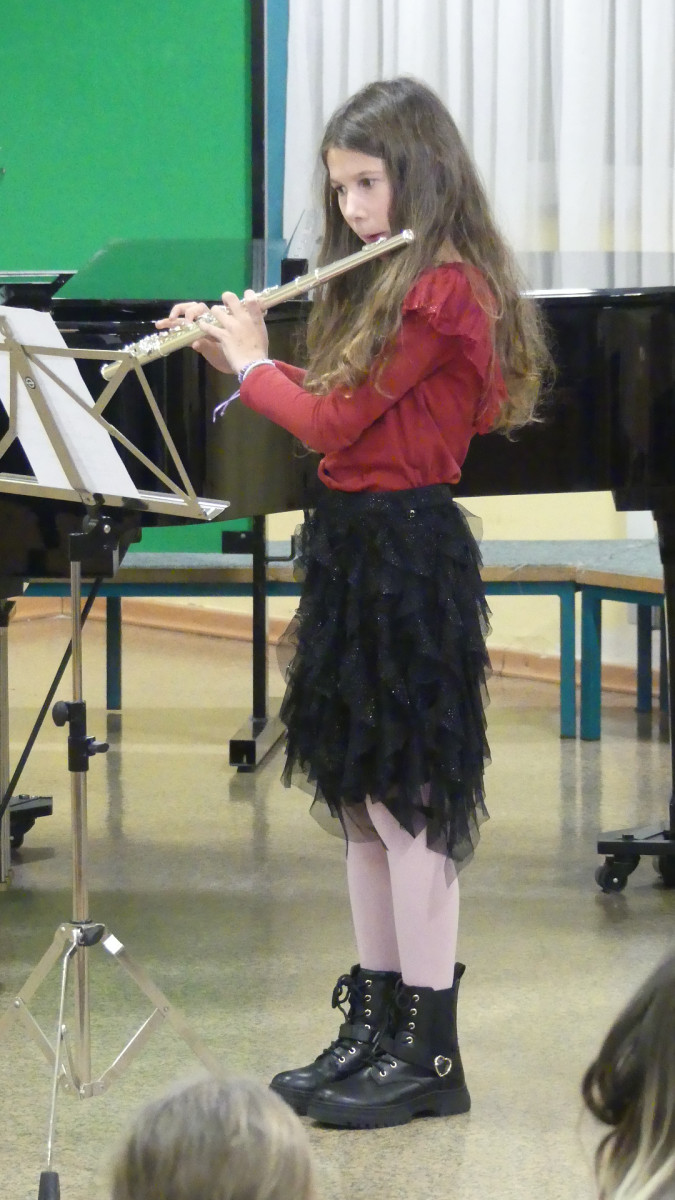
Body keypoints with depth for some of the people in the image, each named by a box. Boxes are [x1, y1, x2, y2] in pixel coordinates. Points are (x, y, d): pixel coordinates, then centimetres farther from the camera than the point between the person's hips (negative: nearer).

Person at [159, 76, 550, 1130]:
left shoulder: (441, 290, -16)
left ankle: (430, 1054, 0)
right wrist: (233, 351, 9)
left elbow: (335, 421, -17)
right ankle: (374, 1025, 20)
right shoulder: (391, 286, 15)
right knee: (358, 802, 12)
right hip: (355, 549, 10)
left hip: (406, 556, -10)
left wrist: (250, 362, -2)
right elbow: (339, 414, 15)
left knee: (405, 805, -6)